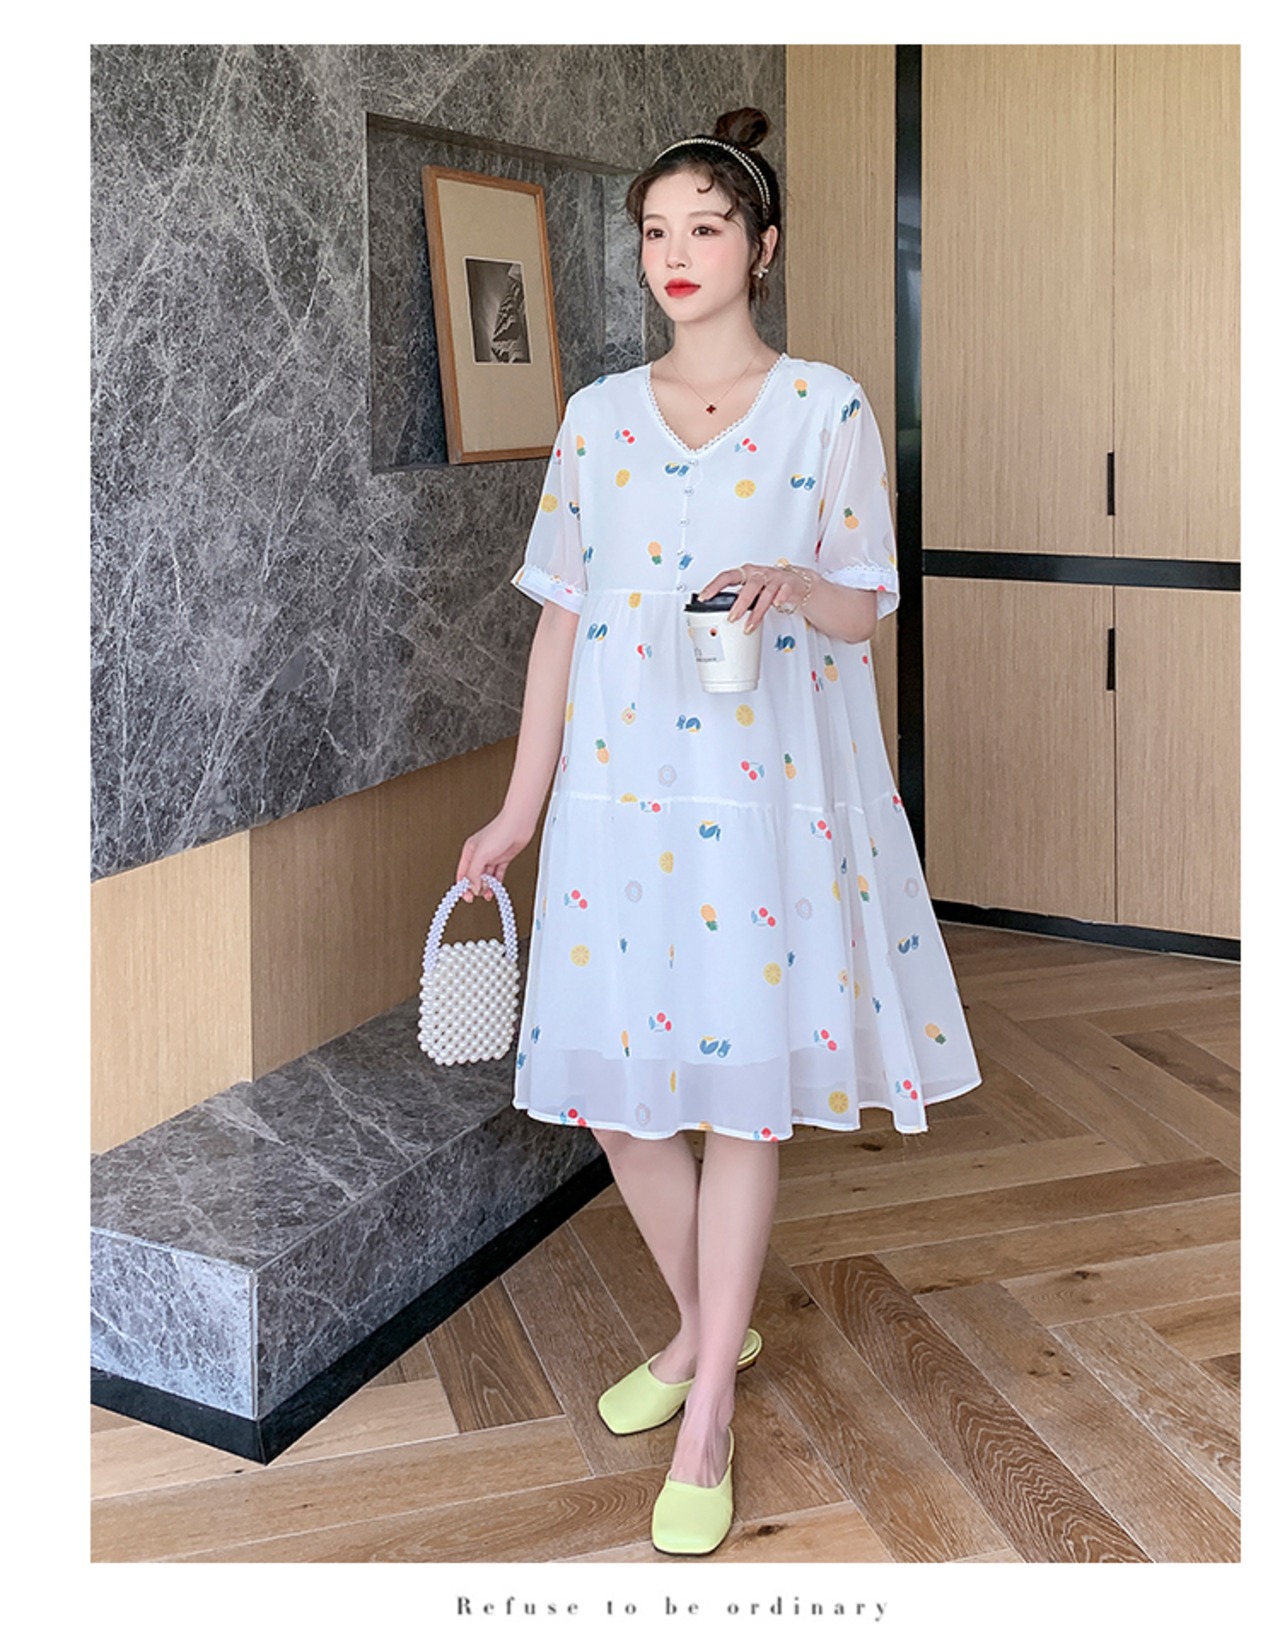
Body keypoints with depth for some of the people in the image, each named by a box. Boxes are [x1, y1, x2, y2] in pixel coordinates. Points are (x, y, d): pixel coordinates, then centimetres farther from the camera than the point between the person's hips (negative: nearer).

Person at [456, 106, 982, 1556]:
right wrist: (521, 808, 7)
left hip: (765, 791, -3)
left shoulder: (825, 408, 0)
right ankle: (704, 1325, 32)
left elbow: (864, 606, 2)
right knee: (613, 1081, 6)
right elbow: (562, 617, 9)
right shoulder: (597, 415, 9)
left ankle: (710, 1415, 16)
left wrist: (795, 589, -21)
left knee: (743, 1088, 1)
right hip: (617, 788, 3)